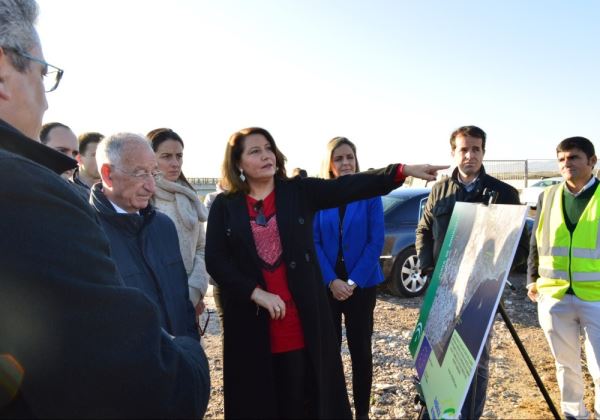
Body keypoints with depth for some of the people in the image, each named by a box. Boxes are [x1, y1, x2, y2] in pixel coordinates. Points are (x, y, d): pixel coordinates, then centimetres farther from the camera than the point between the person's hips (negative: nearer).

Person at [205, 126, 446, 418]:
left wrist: (403, 170, -20)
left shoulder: (299, 191, 2)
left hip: (302, 316, 0)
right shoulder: (224, 206, 1)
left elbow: (349, 187, -10)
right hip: (251, 320, 0)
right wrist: (257, 293, -14)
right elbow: (215, 261, -3)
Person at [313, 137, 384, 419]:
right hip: (326, 285, 1)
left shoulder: (370, 194, -2)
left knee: (360, 350, 10)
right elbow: (313, 242, -3)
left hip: (361, 284, 0)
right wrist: (331, 281, -13)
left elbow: (376, 242, -6)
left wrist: (353, 281, -13)